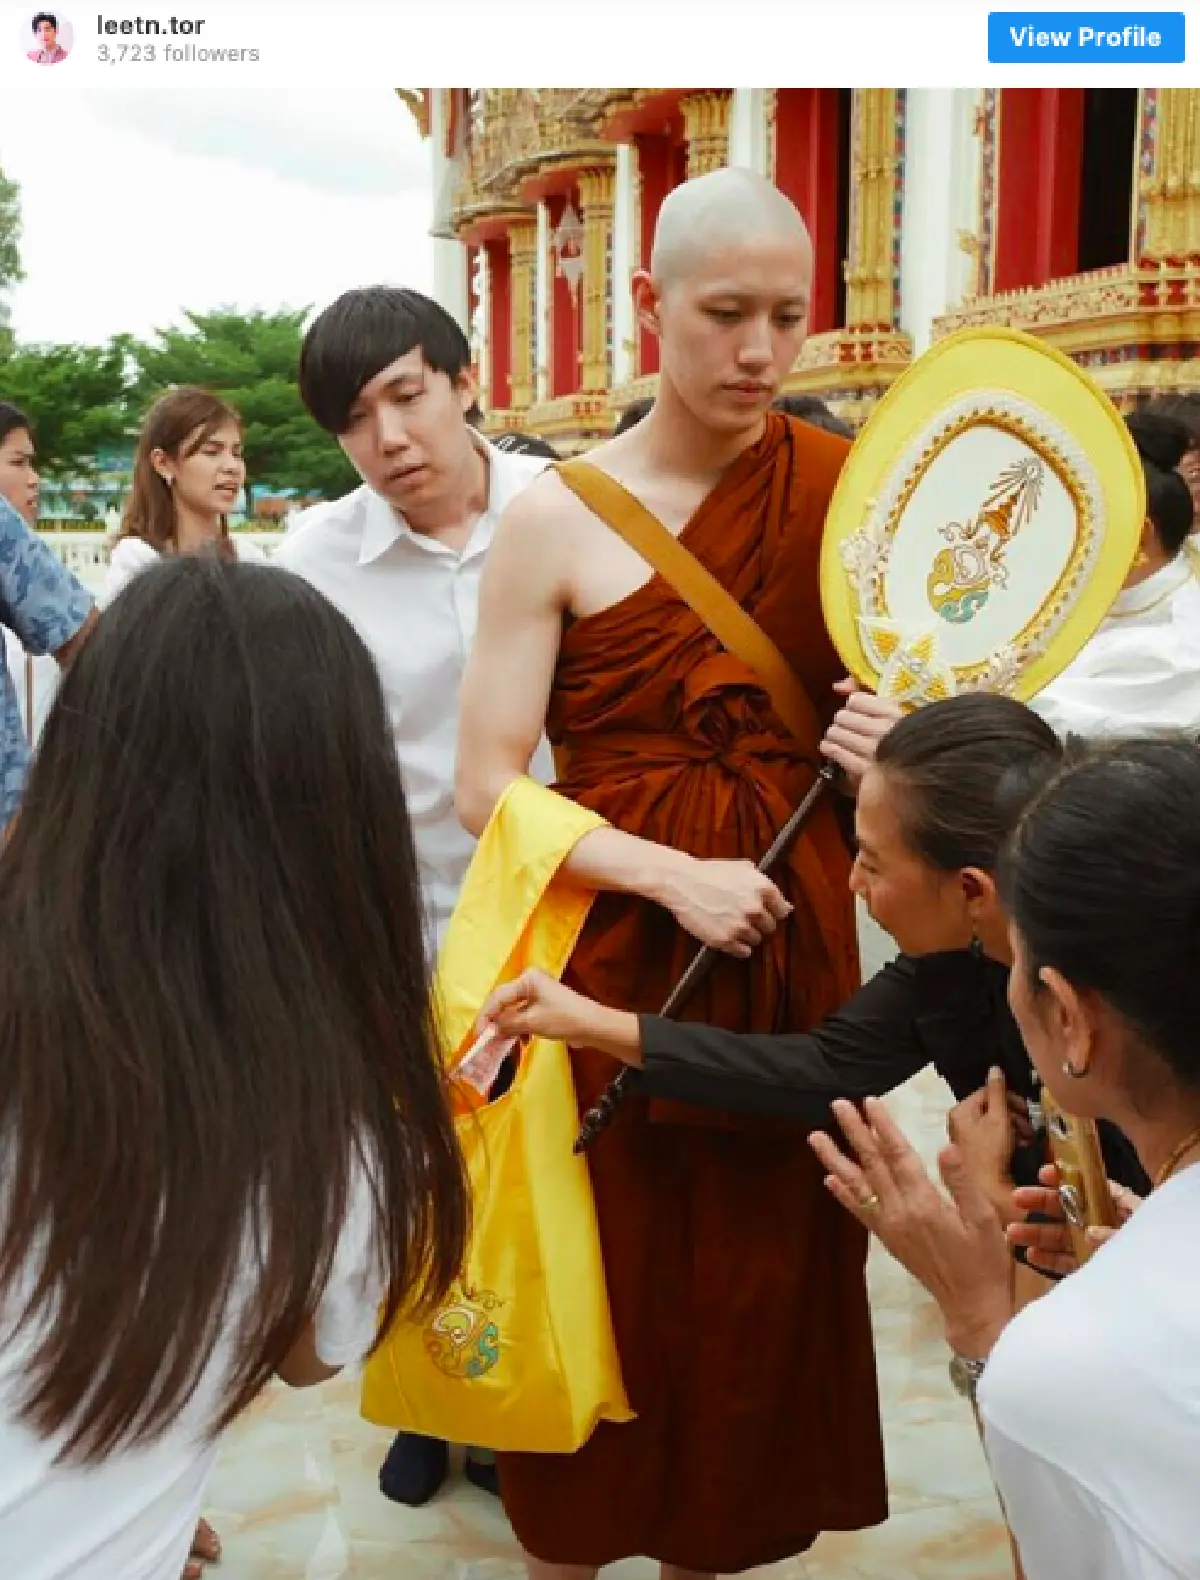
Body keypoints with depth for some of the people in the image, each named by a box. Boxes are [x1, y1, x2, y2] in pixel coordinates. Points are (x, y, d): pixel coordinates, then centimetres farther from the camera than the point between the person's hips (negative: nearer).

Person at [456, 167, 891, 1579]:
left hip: (789, 943, 3)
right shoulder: (556, 519, -6)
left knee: (763, 1277, 13)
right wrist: (673, 876, -18)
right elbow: (487, 787, -7)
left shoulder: (842, 490, 1)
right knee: (609, 1282, 10)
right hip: (613, 952, -2)